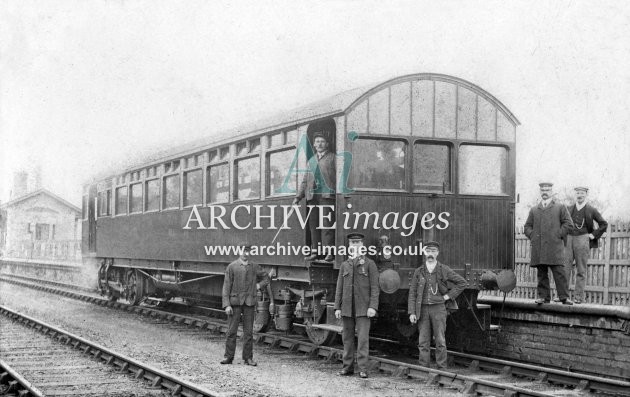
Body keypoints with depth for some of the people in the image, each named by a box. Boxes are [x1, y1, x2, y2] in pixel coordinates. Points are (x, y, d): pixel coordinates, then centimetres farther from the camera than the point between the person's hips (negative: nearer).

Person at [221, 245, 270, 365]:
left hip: (249, 303, 2)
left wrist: (259, 285, 7)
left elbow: (266, 277, 26)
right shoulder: (232, 267, 0)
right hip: (235, 302, -2)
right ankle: (228, 357, 6)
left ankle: (248, 358, 9)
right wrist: (226, 305, -10)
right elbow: (226, 286, -2)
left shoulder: (254, 267, 9)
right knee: (231, 331, -1)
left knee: (248, 331, 3)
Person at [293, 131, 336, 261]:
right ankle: (314, 252, 4)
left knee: (326, 224, -10)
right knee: (313, 225, 2)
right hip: (312, 196, 5)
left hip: (327, 195, -5)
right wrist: (298, 196, 14)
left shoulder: (332, 158, 8)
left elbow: (339, 176, 0)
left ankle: (329, 252, -11)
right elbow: (305, 180, 23)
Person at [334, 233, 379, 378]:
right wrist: (337, 307, 4)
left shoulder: (369, 264, 1)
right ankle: (348, 367, 13)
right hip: (347, 307, 4)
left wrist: (373, 307, -13)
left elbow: (374, 287, -4)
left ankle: (363, 369, -6)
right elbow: (339, 288, 12)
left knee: (363, 337, -8)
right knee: (347, 337, 6)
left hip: (363, 308, -4)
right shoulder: (344, 265, 12)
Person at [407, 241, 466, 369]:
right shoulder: (418, 272, 7)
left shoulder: (444, 270, 3)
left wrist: (448, 295, 0)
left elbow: (462, 282, 8)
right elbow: (412, 293, 6)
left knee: (440, 341, -1)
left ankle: (442, 369, 3)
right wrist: (412, 312, -2)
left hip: (438, 308, -2)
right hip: (423, 309, 2)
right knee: (423, 342, 2)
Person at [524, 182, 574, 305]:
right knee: (542, 273, 2)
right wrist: (532, 236, 3)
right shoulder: (534, 210, 20)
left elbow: (568, 224, 5)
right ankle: (543, 296, 6)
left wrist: (559, 235, -5)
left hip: (554, 246, -3)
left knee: (559, 272, -9)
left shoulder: (560, 208, 11)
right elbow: (527, 226, 21)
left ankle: (564, 297, -8)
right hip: (538, 248, 3)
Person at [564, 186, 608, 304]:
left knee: (581, 270, 0)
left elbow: (603, 224, 8)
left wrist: (593, 235, 1)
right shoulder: (569, 209, 12)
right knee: (565, 268, -4)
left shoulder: (591, 210, 4)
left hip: (582, 240, -3)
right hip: (569, 240, 3)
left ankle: (578, 296, 2)